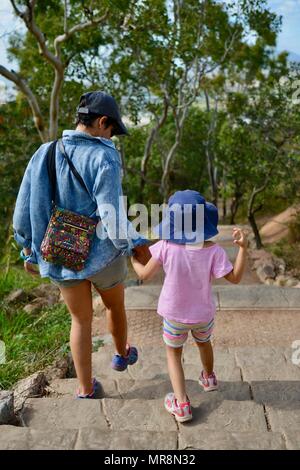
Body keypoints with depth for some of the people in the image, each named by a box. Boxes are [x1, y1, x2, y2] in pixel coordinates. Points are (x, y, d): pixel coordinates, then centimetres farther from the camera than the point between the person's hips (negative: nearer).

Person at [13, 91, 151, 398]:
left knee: (81, 320, 20)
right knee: (115, 306, 26)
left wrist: (30, 251, 13)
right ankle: (122, 355, 52)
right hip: (102, 255, -3)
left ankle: (86, 389, 31)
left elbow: (23, 212, 0)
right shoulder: (103, 158, -20)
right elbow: (113, 220, -25)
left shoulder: (43, 154, -4)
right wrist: (137, 245, -8)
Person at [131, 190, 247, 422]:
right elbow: (235, 278, -16)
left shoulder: (166, 247, -23)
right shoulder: (213, 251, -23)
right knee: (203, 342, 32)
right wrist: (243, 247, -17)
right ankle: (209, 378, 57)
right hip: (204, 315, 2)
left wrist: (133, 259, 7)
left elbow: (145, 274, -13)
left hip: (175, 316, -1)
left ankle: (182, 403, 11)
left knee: (173, 353, 21)